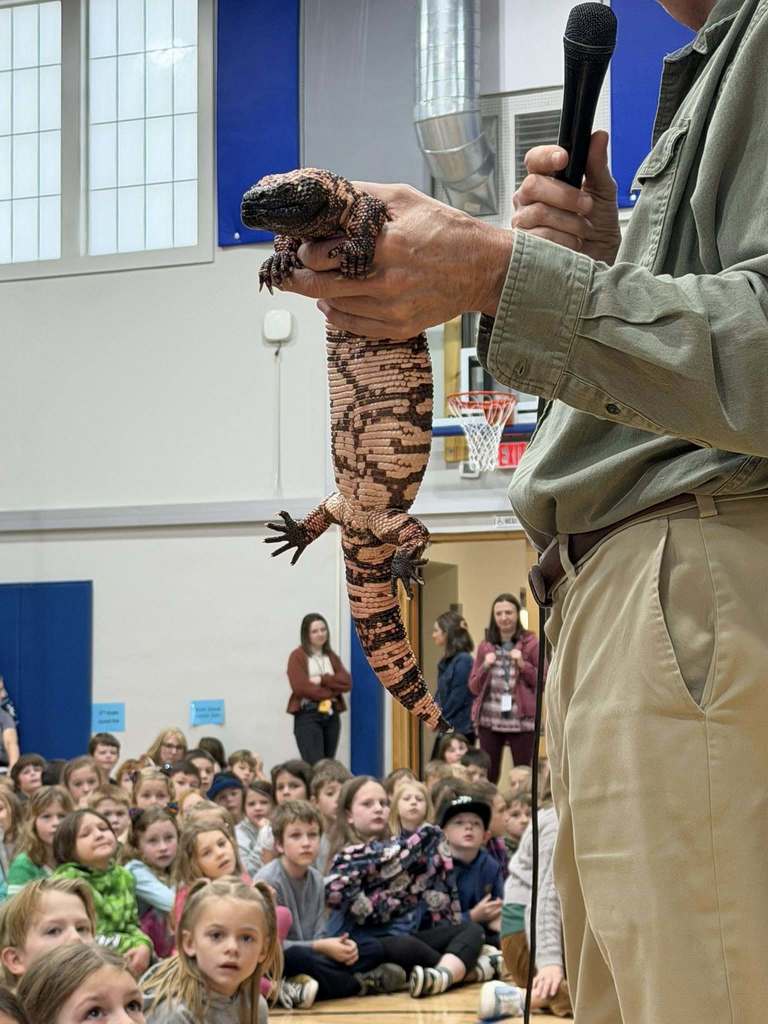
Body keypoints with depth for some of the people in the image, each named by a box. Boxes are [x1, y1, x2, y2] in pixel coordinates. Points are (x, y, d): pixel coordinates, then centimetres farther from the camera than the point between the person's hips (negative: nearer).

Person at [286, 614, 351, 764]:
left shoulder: (331, 656, 16)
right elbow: (300, 687, -13)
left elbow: (347, 682, 3)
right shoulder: (298, 656, -1)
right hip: (307, 716, -6)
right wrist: (332, 691, -8)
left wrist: (322, 680, -12)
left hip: (331, 715, 6)